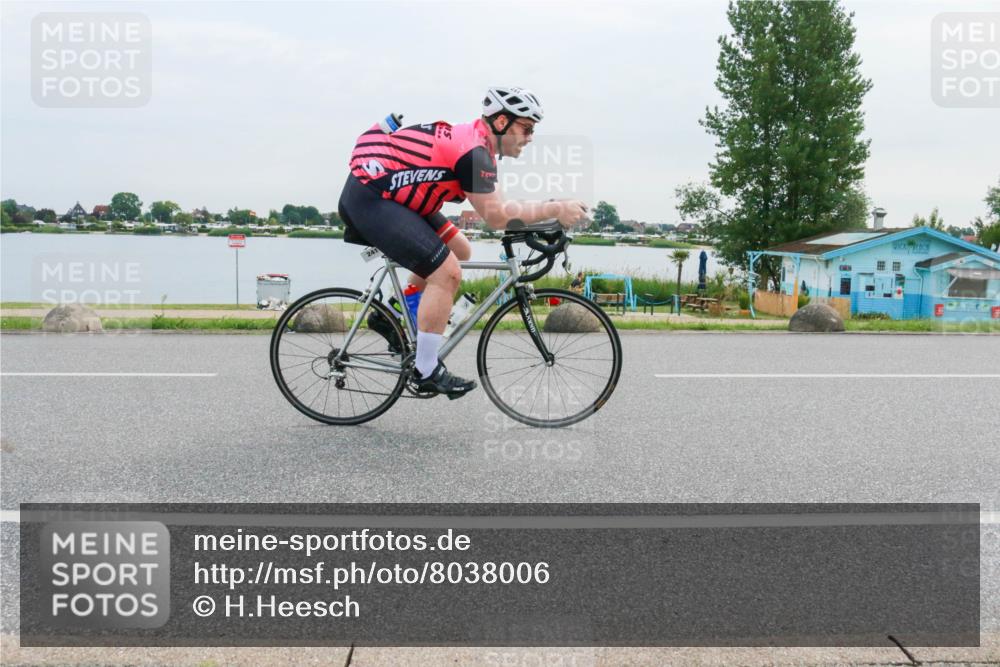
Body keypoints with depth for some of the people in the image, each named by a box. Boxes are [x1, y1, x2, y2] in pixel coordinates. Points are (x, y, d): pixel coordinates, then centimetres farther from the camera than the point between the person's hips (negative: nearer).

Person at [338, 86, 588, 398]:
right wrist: (555, 209, -16)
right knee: (447, 272, -16)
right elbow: (496, 216, -21)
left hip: (381, 192, 10)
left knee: (459, 251, 13)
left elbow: (494, 206, 14)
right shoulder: (474, 152, -19)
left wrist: (549, 210, 7)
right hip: (370, 198, -10)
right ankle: (426, 371, -6)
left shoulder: (471, 139, 11)